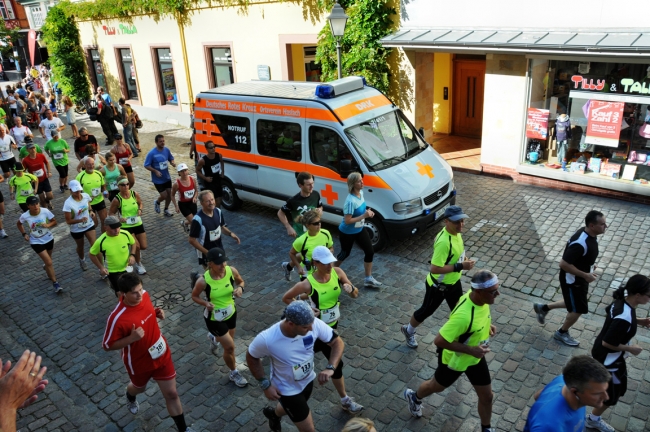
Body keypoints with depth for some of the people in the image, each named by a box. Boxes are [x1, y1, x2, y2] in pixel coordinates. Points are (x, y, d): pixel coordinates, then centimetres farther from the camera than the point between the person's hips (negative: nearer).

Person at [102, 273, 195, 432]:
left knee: (171, 393, 10)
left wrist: (157, 313, -13)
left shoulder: (144, 294, -16)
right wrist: (132, 338, -35)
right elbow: (107, 345, -22)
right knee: (140, 387, 30)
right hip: (139, 362, -3)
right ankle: (130, 397, 69)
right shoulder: (117, 318, -34)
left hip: (161, 354, 3)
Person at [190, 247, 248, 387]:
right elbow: (194, 296, -10)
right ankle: (234, 373, 32)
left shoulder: (231, 271, -20)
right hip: (214, 318, -5)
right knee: (230, 347, 2)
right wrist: (206, 303, -29)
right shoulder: (203, 281, -29)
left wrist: (240, 288, -21)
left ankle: (214, 338, 64)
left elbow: (241, 281, 1)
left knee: (228, 342, 27)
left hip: (231, 313, 5)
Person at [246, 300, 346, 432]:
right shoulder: (266, 340, -36)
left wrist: (330, 368, -30)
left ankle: (273, 414, 66)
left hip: (308, 380, 5)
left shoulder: (314, 324, -30)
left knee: (294, 409, 34)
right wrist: (265, 384, -15)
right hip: (287, 389, -4)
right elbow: (251, 358, -14)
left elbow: (338, 342, -16)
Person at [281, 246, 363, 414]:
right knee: (336, 363, 5)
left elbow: (355, 295, -7)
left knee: (309, 350, 26)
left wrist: (350, 288, -30)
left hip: (332, 324, 6)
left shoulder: (337, 273, -14)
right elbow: (286, 298, -13)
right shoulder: (308, 284, -28)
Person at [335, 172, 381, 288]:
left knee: (370, 252, 5)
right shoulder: (351, 201, -32)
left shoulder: (360, 193, -6)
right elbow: (347, 221, -30)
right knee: (345, 253, 14)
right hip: (347, 233, -8)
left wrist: (367, 212, -8)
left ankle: (368, 279, 19)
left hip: (359, 230, 8)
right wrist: (364, 216, -29)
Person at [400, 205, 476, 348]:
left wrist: (463, 260, -4)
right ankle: (409, 330, 44)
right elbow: (434, 268, -36)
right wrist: (460, 266, -32)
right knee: (426, 310, 16)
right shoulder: (444, 242, -36)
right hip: (438, 286, -7)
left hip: (453, 282, 8)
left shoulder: (456, 232, -7)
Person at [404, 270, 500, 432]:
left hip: (475, 357, 6)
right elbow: (439, 340, -37)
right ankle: (414, 397, 56)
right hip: (455, 360, -6)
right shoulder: (463, 316, -44)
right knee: (437, 387, 24)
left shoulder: (480, 297, -18)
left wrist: (487, 325, -5)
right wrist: (470, 349, -33)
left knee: (487, 396, 18)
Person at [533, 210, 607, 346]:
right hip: (572, 280, -9)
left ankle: (543, 308, 41)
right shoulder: (580, 243, -36)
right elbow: (564, 264, -32)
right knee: (578, 309, 9)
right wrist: (585, 275, -26)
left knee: (574, 304, 25)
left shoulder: (590, 235, -6)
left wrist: (589, 265, 7)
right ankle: (562, 333, 34)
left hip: (579, 278, 9)